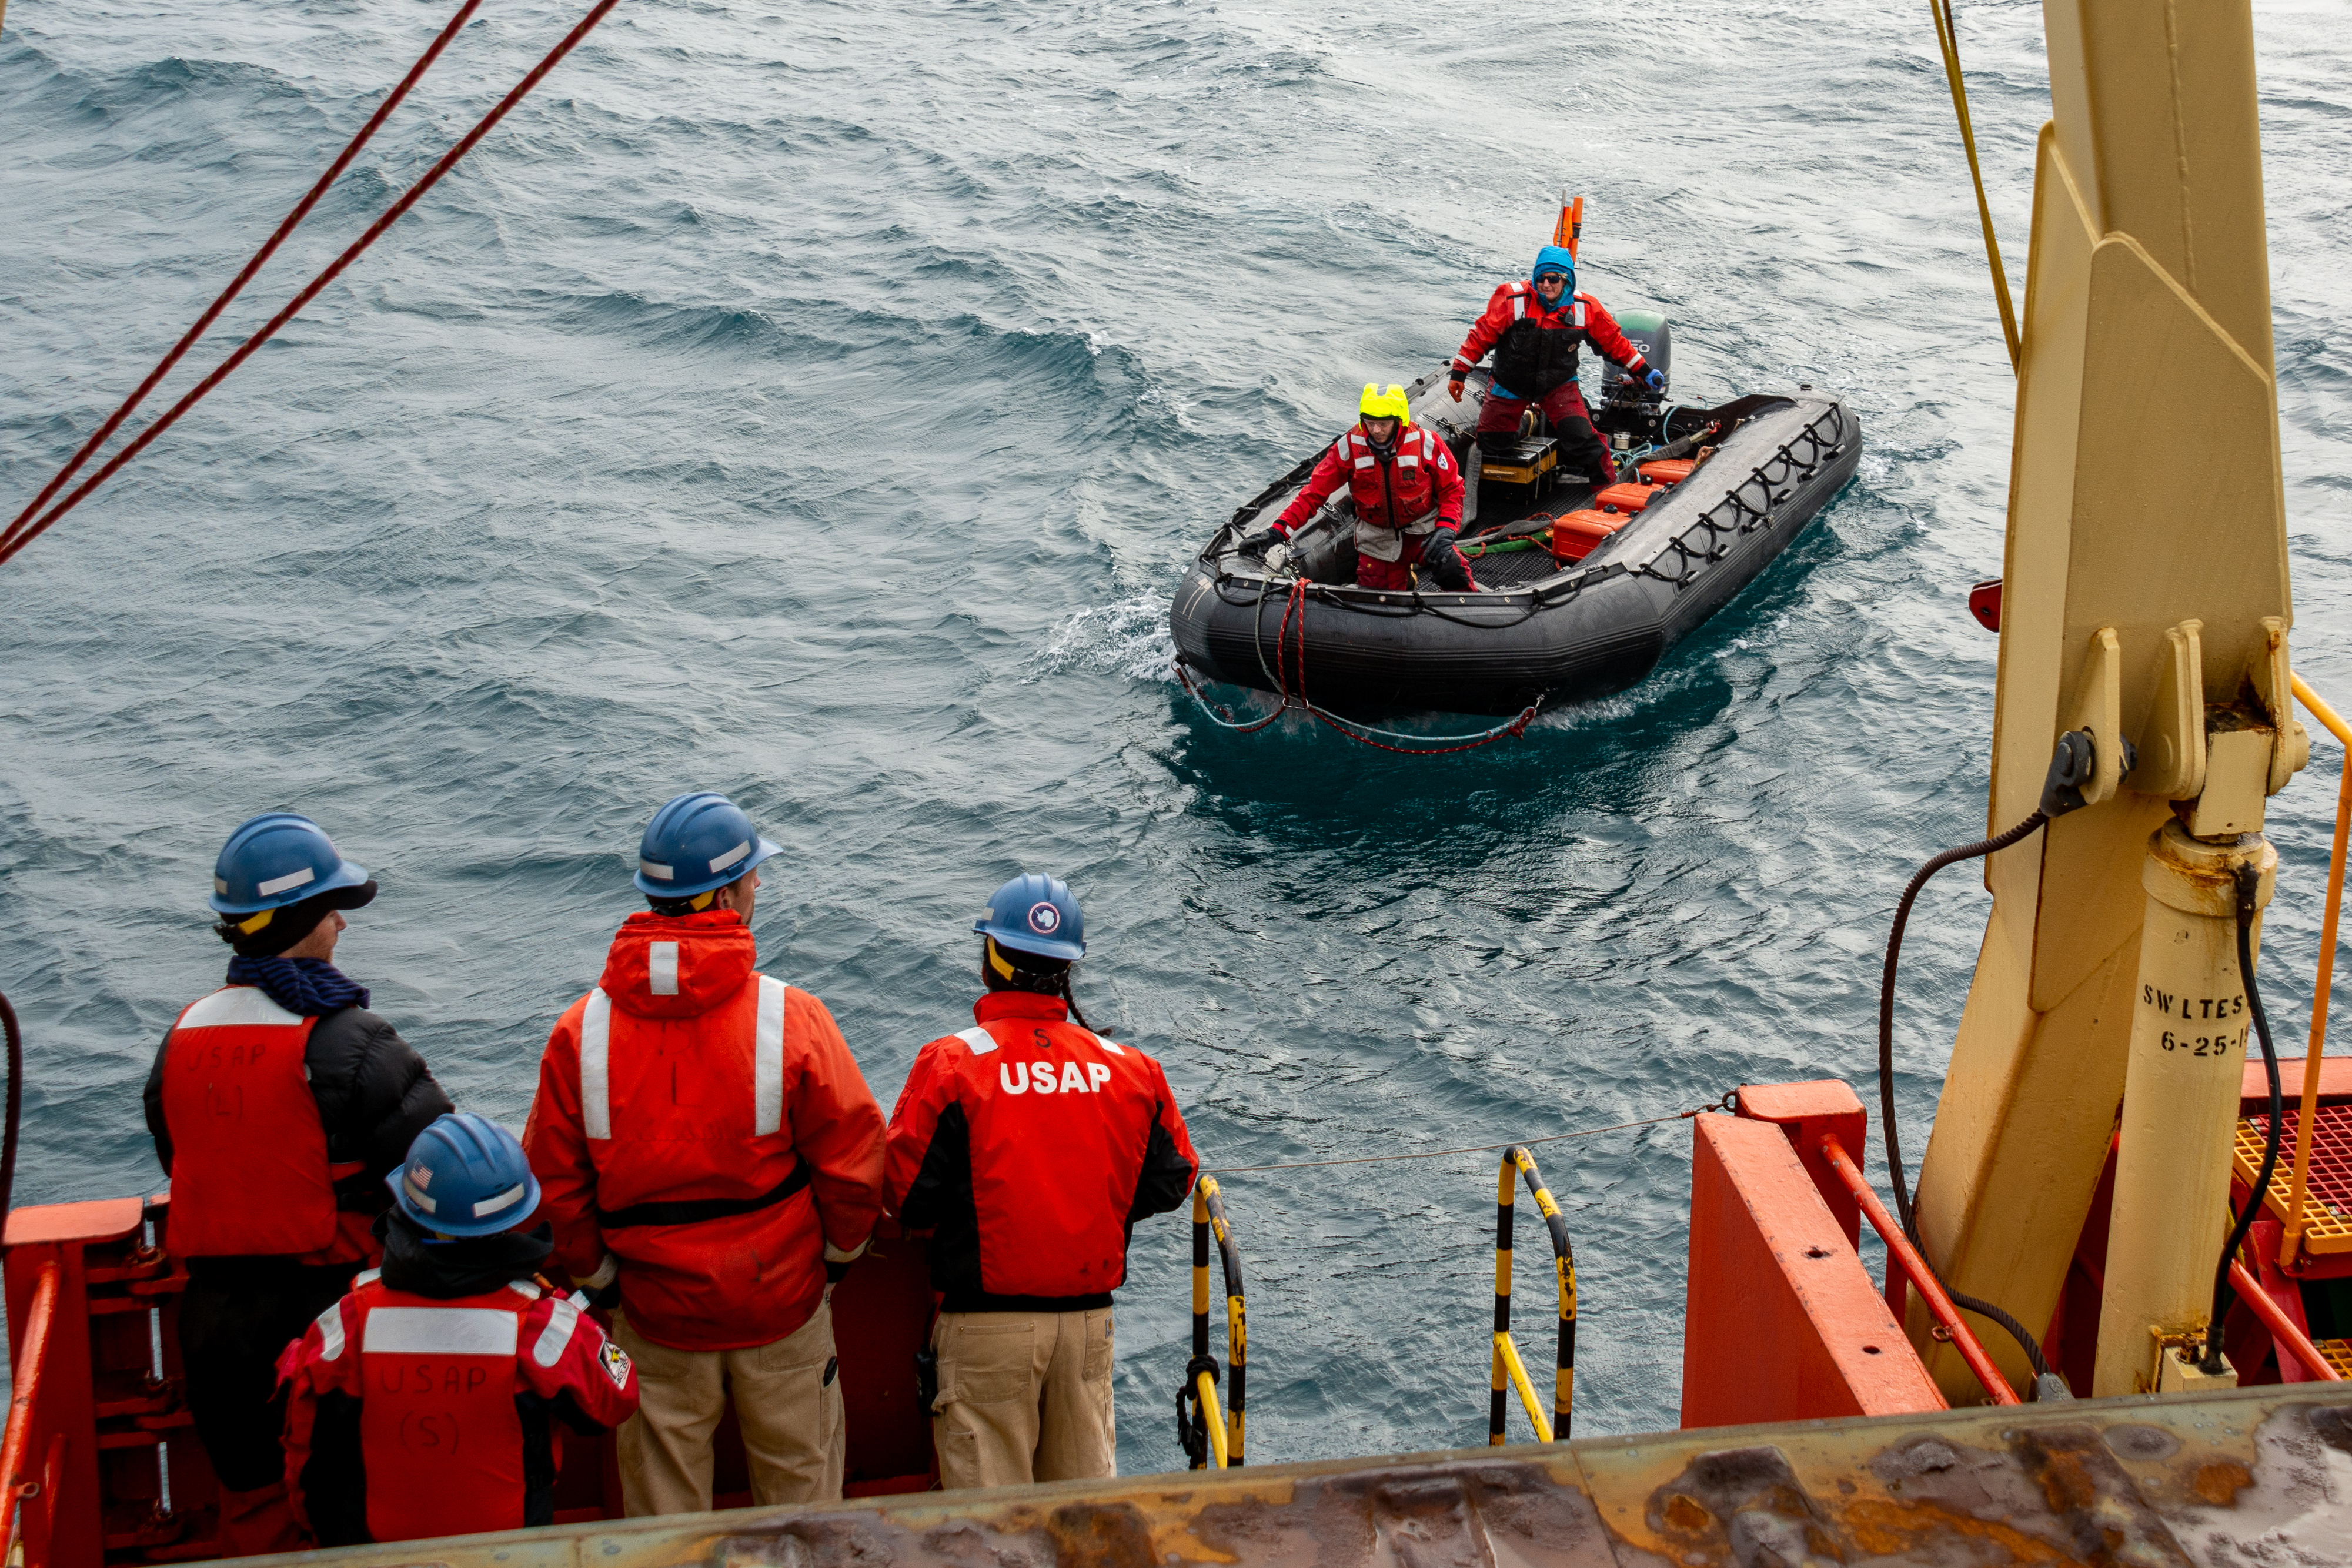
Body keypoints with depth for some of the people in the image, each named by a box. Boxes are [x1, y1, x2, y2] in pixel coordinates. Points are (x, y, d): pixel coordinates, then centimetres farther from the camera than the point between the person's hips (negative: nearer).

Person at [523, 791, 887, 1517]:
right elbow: (852, 1163, -11)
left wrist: (598, 1274, 10)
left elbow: (555, 1185, -6)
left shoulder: (581, 1031, -12)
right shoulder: (790, 1019, -18)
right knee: (798, 1485, 17)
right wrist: (836, 1259, 7)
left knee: (663, 1510, 17)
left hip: (655, 1319, 2)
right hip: (782, 1307, -1)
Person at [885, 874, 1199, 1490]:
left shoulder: (952, 1062, -11)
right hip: (1090, 1320, 4)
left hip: (985, 1322, -3)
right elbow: (1171, 1180, 8)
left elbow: (909, 1197, -12)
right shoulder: (1130, 1068, 0)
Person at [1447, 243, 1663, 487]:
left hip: (1559, 384, 0)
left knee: (1582, 438, -17)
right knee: (1488, 440, 8)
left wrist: (1643, 371, 6)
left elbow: (1613, 341, 3)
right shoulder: (1512, 299, -19)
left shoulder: (1585, 308, -11)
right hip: (1511, 383, 0)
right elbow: (1481, 335, -13)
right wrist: (1458, 372, -13)